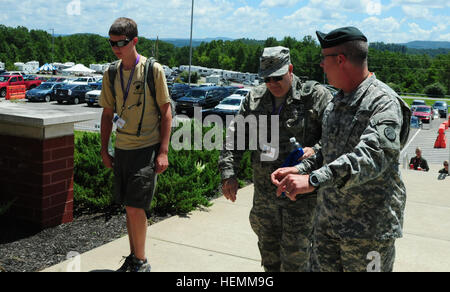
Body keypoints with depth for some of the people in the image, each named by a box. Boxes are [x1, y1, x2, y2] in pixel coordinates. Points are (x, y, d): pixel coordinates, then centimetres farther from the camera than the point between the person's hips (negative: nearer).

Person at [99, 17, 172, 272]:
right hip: (122, 149, 5)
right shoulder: (111, 74, 7)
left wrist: (163, 151, -10)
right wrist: (104, 149, 12)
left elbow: (166, 112, -6)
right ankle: (133, 257, 27)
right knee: (130, 206, 12)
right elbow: (108, 114, 14)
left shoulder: (154, 70, -7)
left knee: (135, 206, -8)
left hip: (147, 148, -5)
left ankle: (142, 262, 9)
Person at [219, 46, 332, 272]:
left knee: (295, 253, 2)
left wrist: (316, 150, -27)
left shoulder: (315, 96, -8)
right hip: (264, 192, 5)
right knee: (268, 248, 20)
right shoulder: (254, 99, 6)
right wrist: (229, 173, 0)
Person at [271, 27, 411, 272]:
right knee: (321, 267, 14)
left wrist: (313, 180, -43)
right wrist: (300, 169, 2)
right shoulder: (336, 102, 10)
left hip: (369, 225, -7)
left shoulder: (383, 102, -18)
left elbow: (371, 157, -34)